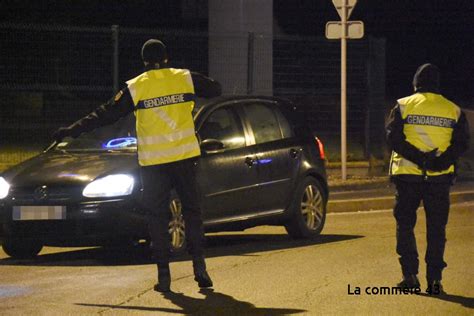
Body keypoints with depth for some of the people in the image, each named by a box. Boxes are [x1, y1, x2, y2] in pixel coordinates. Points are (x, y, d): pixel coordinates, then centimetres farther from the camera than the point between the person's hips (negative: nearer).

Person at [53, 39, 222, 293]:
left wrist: (73, 130, 8)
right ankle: (199, 266, 0)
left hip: (153, 162, -1)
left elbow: (107, 114, 0)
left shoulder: (135, 87, -2)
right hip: (184, 157, 1)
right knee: (191, 210, 10)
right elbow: (215, 89, 16)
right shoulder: (185, 78, 2)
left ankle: (164, 274, 1)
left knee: (157, 217, 6)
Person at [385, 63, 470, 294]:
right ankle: (434, 279, 3)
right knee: (436, 228, 7)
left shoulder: (403, 106, 0)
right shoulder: (453, 111, 5)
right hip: (439, 179, 1)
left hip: (407, 175, -1)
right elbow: (461, 143, -4)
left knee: (405, 225, 9)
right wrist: (439, 162, -12)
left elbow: (394, 138, -10)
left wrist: (418, 158, -13)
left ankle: (410, 275, 2)